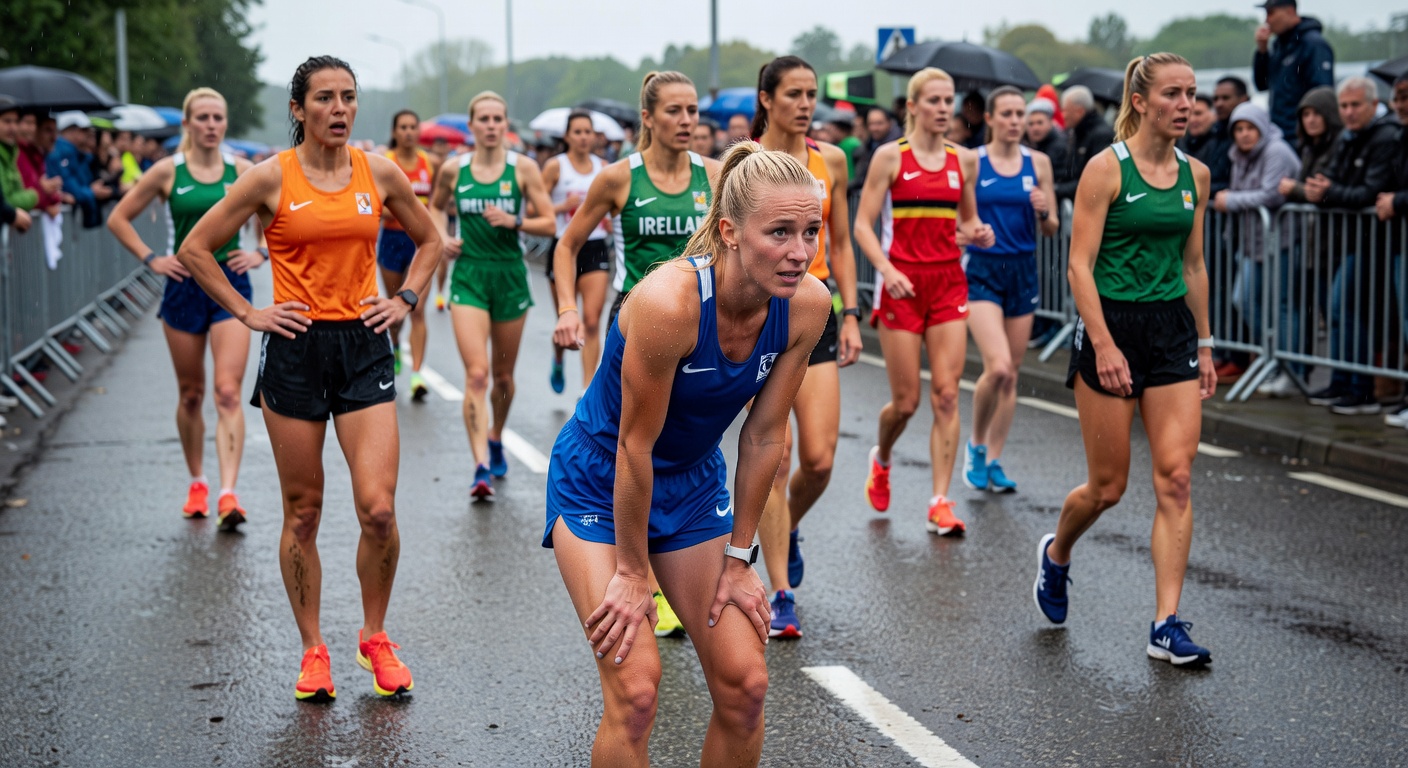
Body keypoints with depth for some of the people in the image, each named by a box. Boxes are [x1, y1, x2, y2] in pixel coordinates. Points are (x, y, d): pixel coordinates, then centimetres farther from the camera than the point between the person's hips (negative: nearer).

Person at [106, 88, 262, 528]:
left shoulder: (241, 171, 1)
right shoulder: (167, 172, -1)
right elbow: (118, 219, 5)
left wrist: (262, 253, 1)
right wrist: (151, 259, -3)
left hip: (231, 283, 0)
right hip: (184, 287, 1)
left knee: (228, 393, -11)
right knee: (190, 395, 10)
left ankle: (228, 493, -17)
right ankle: (197, 484, 27)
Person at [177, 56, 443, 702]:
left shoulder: (379, 173, 4)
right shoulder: (273, 177, -3)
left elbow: (428, 241, 20)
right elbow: (195, 249, 2)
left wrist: (405, 301, 8)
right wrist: (248, 313, -2)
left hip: (363, 346, 1)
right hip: (295, 351, -1)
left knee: (378, 508, -8)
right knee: (302, 511, 5)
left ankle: (375, 637, 14)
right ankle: (313, 650, 19)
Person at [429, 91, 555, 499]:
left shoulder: (523, 167, -2)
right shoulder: (453, 169, 1)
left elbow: (549, 223, -3)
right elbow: (435, 207, 21)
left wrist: (514, 221, -18)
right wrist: (443, 239, 3)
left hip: (510, 276, 1)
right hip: (468, 275, -1)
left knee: (502, 374, 14)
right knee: (476, 374, -14)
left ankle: (495, 440, 40)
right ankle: (482, 466, -18)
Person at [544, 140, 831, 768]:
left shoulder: (808, 305, -17)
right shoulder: (670, 300, -33)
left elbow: (764, 436, -6)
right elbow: (635, 444, -24)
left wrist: (739, 557, 0)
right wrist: (630, 571, -15)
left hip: (693, 483, 5)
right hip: (599, 485, -5)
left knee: (745, 683, 1)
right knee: (635, 689, -13)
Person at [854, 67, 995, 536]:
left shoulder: (964, 160, 9)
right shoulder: (890, 156, -3)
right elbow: (863, 224, -5)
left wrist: (978, 234, -2)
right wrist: (886, 269, -19)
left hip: (948, 283, 3)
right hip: (901, 284, -3)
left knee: (946, 396, -5)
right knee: (906, 401, 1)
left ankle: (940, 503, -2)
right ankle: (881, 458, 34)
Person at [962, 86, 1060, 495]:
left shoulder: (1038, 163, 5)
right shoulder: (970, 161, -3)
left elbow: (1051, 229, 7)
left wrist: (1043, 211, -14)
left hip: (1023, 271, 4)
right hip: (982, 270, -4)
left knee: (1011, 373, 7)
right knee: (998, 367, -19)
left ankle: (993, 460, 19)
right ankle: (976, 444, 5)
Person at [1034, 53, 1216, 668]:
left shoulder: (1195, 175, 8)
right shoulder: (1106, 168, -9)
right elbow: (1080, 265, -12)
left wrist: (1203, 346, 15)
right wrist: (1103, 346, -19)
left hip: (1173, 329, 5)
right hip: (1111, 324, -5)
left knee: (1176, 480, -4)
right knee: (1107, 487, 3)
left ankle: (1167, 626, -2)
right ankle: (1056, 554, 35)